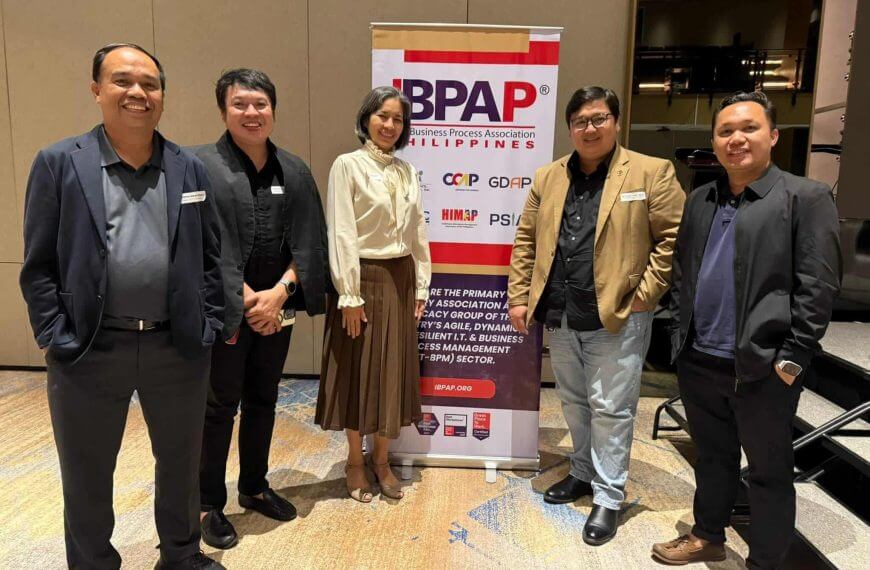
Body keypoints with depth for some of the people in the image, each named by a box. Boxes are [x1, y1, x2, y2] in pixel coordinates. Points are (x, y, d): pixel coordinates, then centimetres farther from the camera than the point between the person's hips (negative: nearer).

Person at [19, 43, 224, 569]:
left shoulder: (190, 168, 5)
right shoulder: (60, 163, -2)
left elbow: (211, 257, 6)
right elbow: (39, 265, -2)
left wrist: (207, 328, 0)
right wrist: (57, 339, -8)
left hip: (178, 347, 2)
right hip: (90, 351, -2)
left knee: (182, 463, 18)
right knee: (86, 475, 16)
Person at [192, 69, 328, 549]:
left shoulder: (294, 171, 6)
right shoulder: (201, 166, -7)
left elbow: (309, 242, 2)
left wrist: (279, 292, -10)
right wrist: (247, 298, -15)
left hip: (277, 306, 5)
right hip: (224, 309, -4)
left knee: (263, 400, 15)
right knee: (220, 405, 5)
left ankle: (254, 487, 33)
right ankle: (209, 504, 21)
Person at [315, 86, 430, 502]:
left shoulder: (407, 171, 10)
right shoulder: (347, 165, -6)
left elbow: (418, 232, 12)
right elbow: (341, 233, -12)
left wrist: (421, 285, 8)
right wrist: (349, 294, -15)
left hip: (400, 280, 5)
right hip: (364, 278, -5)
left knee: (394, 370, 11)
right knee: (359, 371, 5)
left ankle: (381, 460, 26)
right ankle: (355, 462, 23)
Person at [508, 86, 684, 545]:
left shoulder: (651, 173, -4)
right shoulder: (547, 178, 9)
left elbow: (674, 236, -6)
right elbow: (526, 241, 9)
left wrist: (646, 292, -12)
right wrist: (519, 296, 4)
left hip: (617, 317, -5)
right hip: (560, 317, 5)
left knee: (610, 409, 3)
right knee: (574, 403, 19)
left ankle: (609, 497, 19)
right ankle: (584, 473, 38)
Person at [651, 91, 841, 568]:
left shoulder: (806, 198, -6)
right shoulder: (700, 200, 11)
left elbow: (817, 287, -11)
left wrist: (792, 358, -14)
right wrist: (681, 335, 8)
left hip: (762, 369, -5)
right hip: (699, 363, 6)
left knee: (769, 471, 11)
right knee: (712, 457, 22)